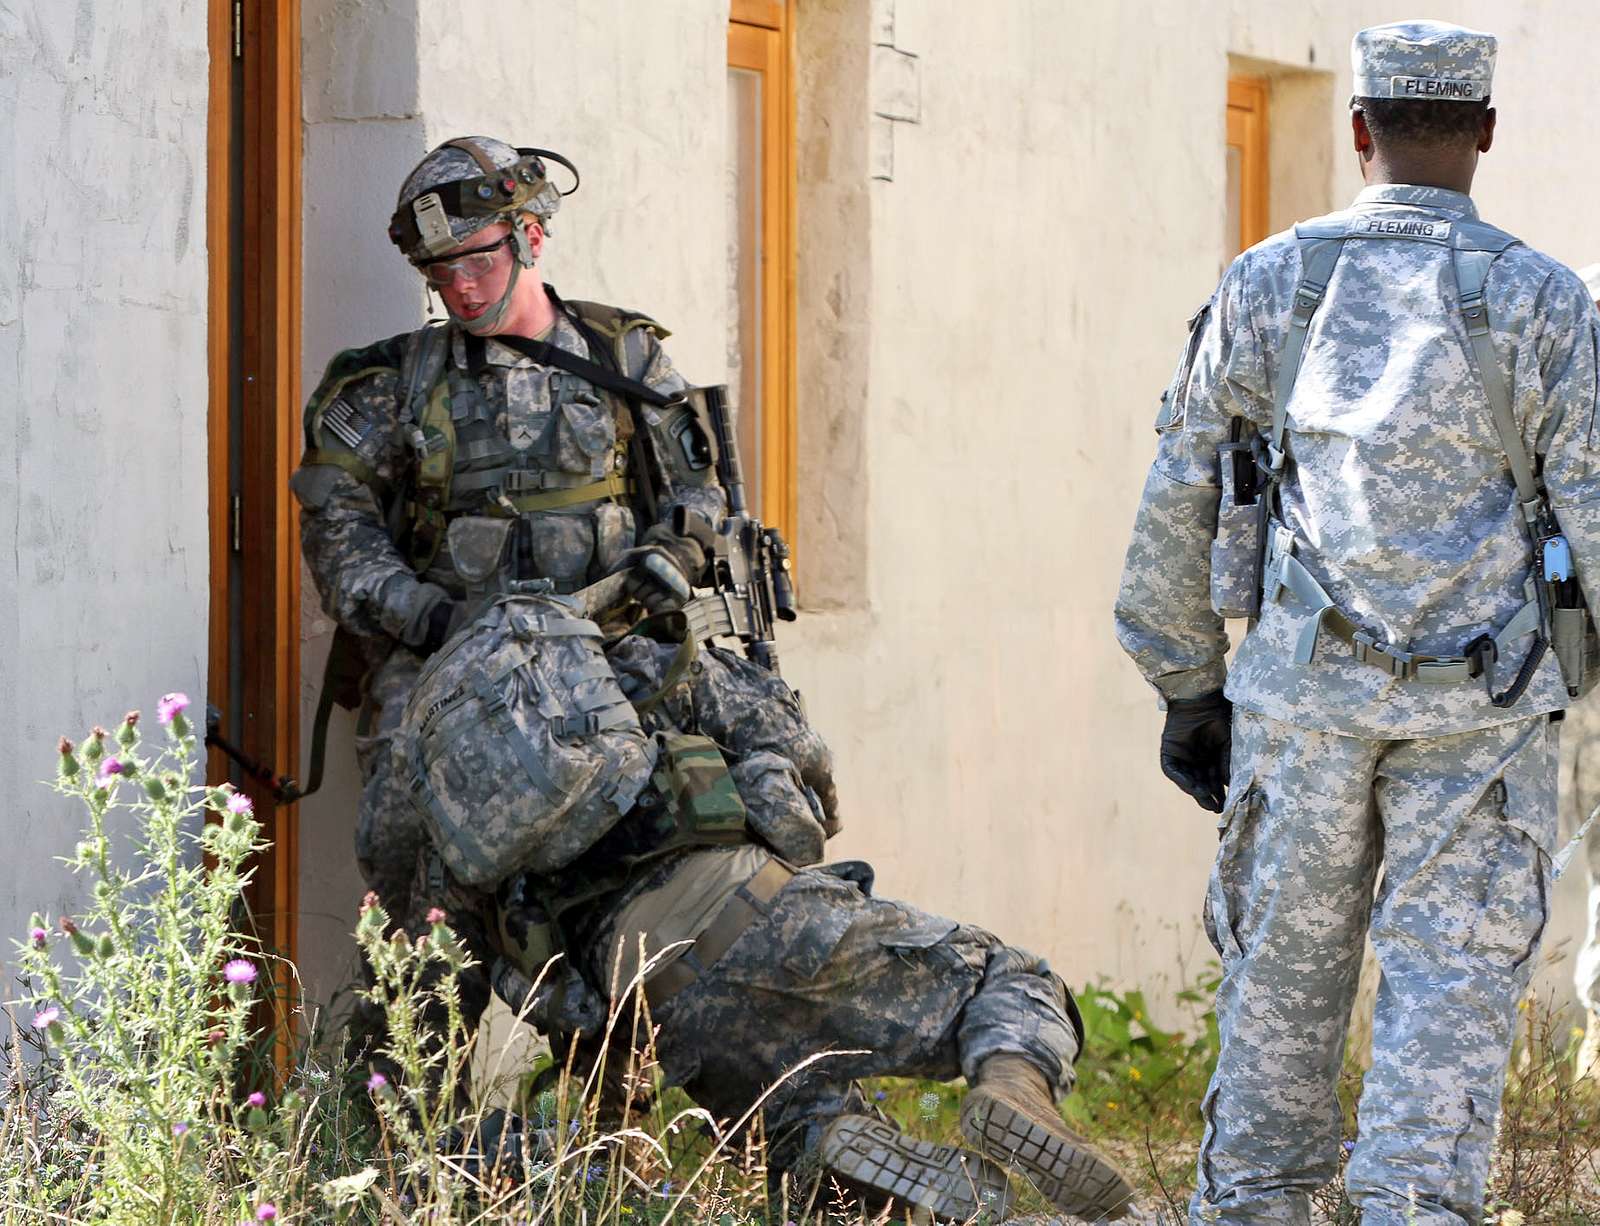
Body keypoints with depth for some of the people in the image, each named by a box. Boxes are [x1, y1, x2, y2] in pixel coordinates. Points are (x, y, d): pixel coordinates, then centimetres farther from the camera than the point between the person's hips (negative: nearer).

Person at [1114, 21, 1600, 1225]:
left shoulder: (1267, 285, 2)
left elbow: (1179, 504, 6)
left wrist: (1186, 688, 15)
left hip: (1304, 691, 2)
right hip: (1479, 710, -2)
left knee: (1283, 976, 12)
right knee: (1449, 989, 0)